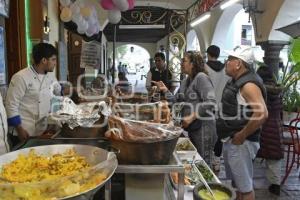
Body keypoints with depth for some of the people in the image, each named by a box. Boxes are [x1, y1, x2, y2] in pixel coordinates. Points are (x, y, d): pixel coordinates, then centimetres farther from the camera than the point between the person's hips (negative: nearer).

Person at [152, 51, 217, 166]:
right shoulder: (185, 81, 13)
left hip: (203, 126, -8)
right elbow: (177, 101, 14)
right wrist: (165, 90, 3)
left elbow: (210, 102, -21)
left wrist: (192, 117, -22)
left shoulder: (201, 77, -12)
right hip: (192, 126, 9)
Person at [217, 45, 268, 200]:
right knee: (236, 183, 23)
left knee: (245, 187, 3)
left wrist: (241, 136, -23)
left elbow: (262, 114, -32)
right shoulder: (235, 82, 10)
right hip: (230, 140, 10)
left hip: (240, 143, -10)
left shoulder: (249, 85, -20)